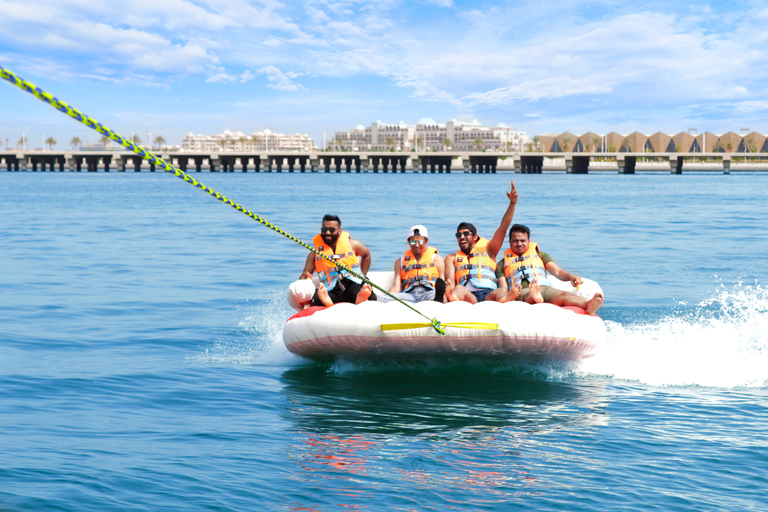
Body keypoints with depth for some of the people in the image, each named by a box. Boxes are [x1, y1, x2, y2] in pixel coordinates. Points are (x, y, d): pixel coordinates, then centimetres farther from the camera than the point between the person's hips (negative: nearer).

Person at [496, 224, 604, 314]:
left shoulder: (541, 255, 33)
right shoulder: (503, 264, 28)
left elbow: (557, 272, 17)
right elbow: (503, 289, 14)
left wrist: (570, 276, -8)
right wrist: (507, 295, -13)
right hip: (522, 293, -2)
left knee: (564, 295, -35)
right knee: (529, 295, -43)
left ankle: (588, 305, -66)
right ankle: (534, 296, -80)